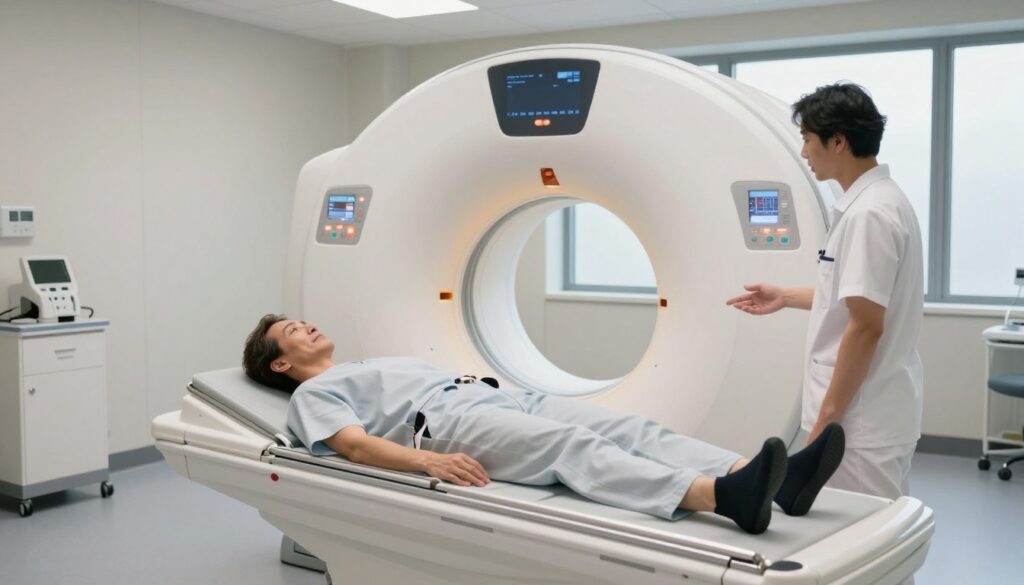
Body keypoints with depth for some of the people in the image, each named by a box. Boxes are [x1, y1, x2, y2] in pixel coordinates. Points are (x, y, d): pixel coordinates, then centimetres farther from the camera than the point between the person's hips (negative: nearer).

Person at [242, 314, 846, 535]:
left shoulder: (383, 363, 39)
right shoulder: (313, 394, 15)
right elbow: (354, 445, -6)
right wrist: (430, 461, -23)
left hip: (500, 397, 8)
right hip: (449, 423, -8)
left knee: (631, 428, -16)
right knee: (576, 447, -34)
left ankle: (779, 480, -33)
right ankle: (722, 497, -55)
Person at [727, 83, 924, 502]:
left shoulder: (867, 213, -20)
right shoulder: (877, 201, 11)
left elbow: (866, 327, -23)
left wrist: (826, 419, -18)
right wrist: (786, 298, 23)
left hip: (863, 420, -10)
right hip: (873, 414, 10)